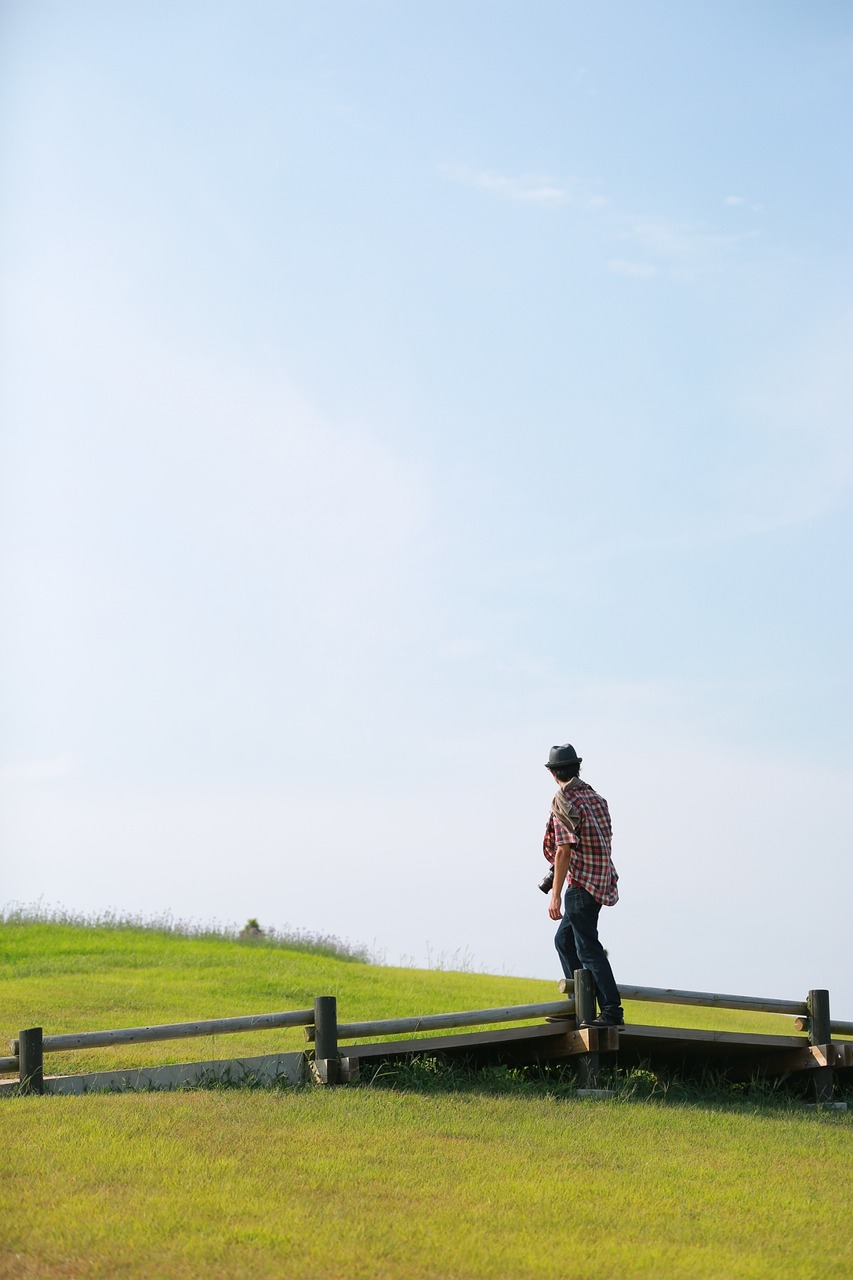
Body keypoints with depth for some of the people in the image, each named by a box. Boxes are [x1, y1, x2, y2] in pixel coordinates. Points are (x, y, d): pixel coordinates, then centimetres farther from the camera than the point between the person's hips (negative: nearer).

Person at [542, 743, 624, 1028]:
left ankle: (612, 1011, -9)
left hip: (582, 884, -9)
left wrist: (555, 895, -17)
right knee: (564, 940, 19)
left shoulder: (563, 801, -14)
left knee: (588, 948, -6)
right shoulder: (595, 797, 11)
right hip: (601, 880, 9)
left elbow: (564, 850, -19)